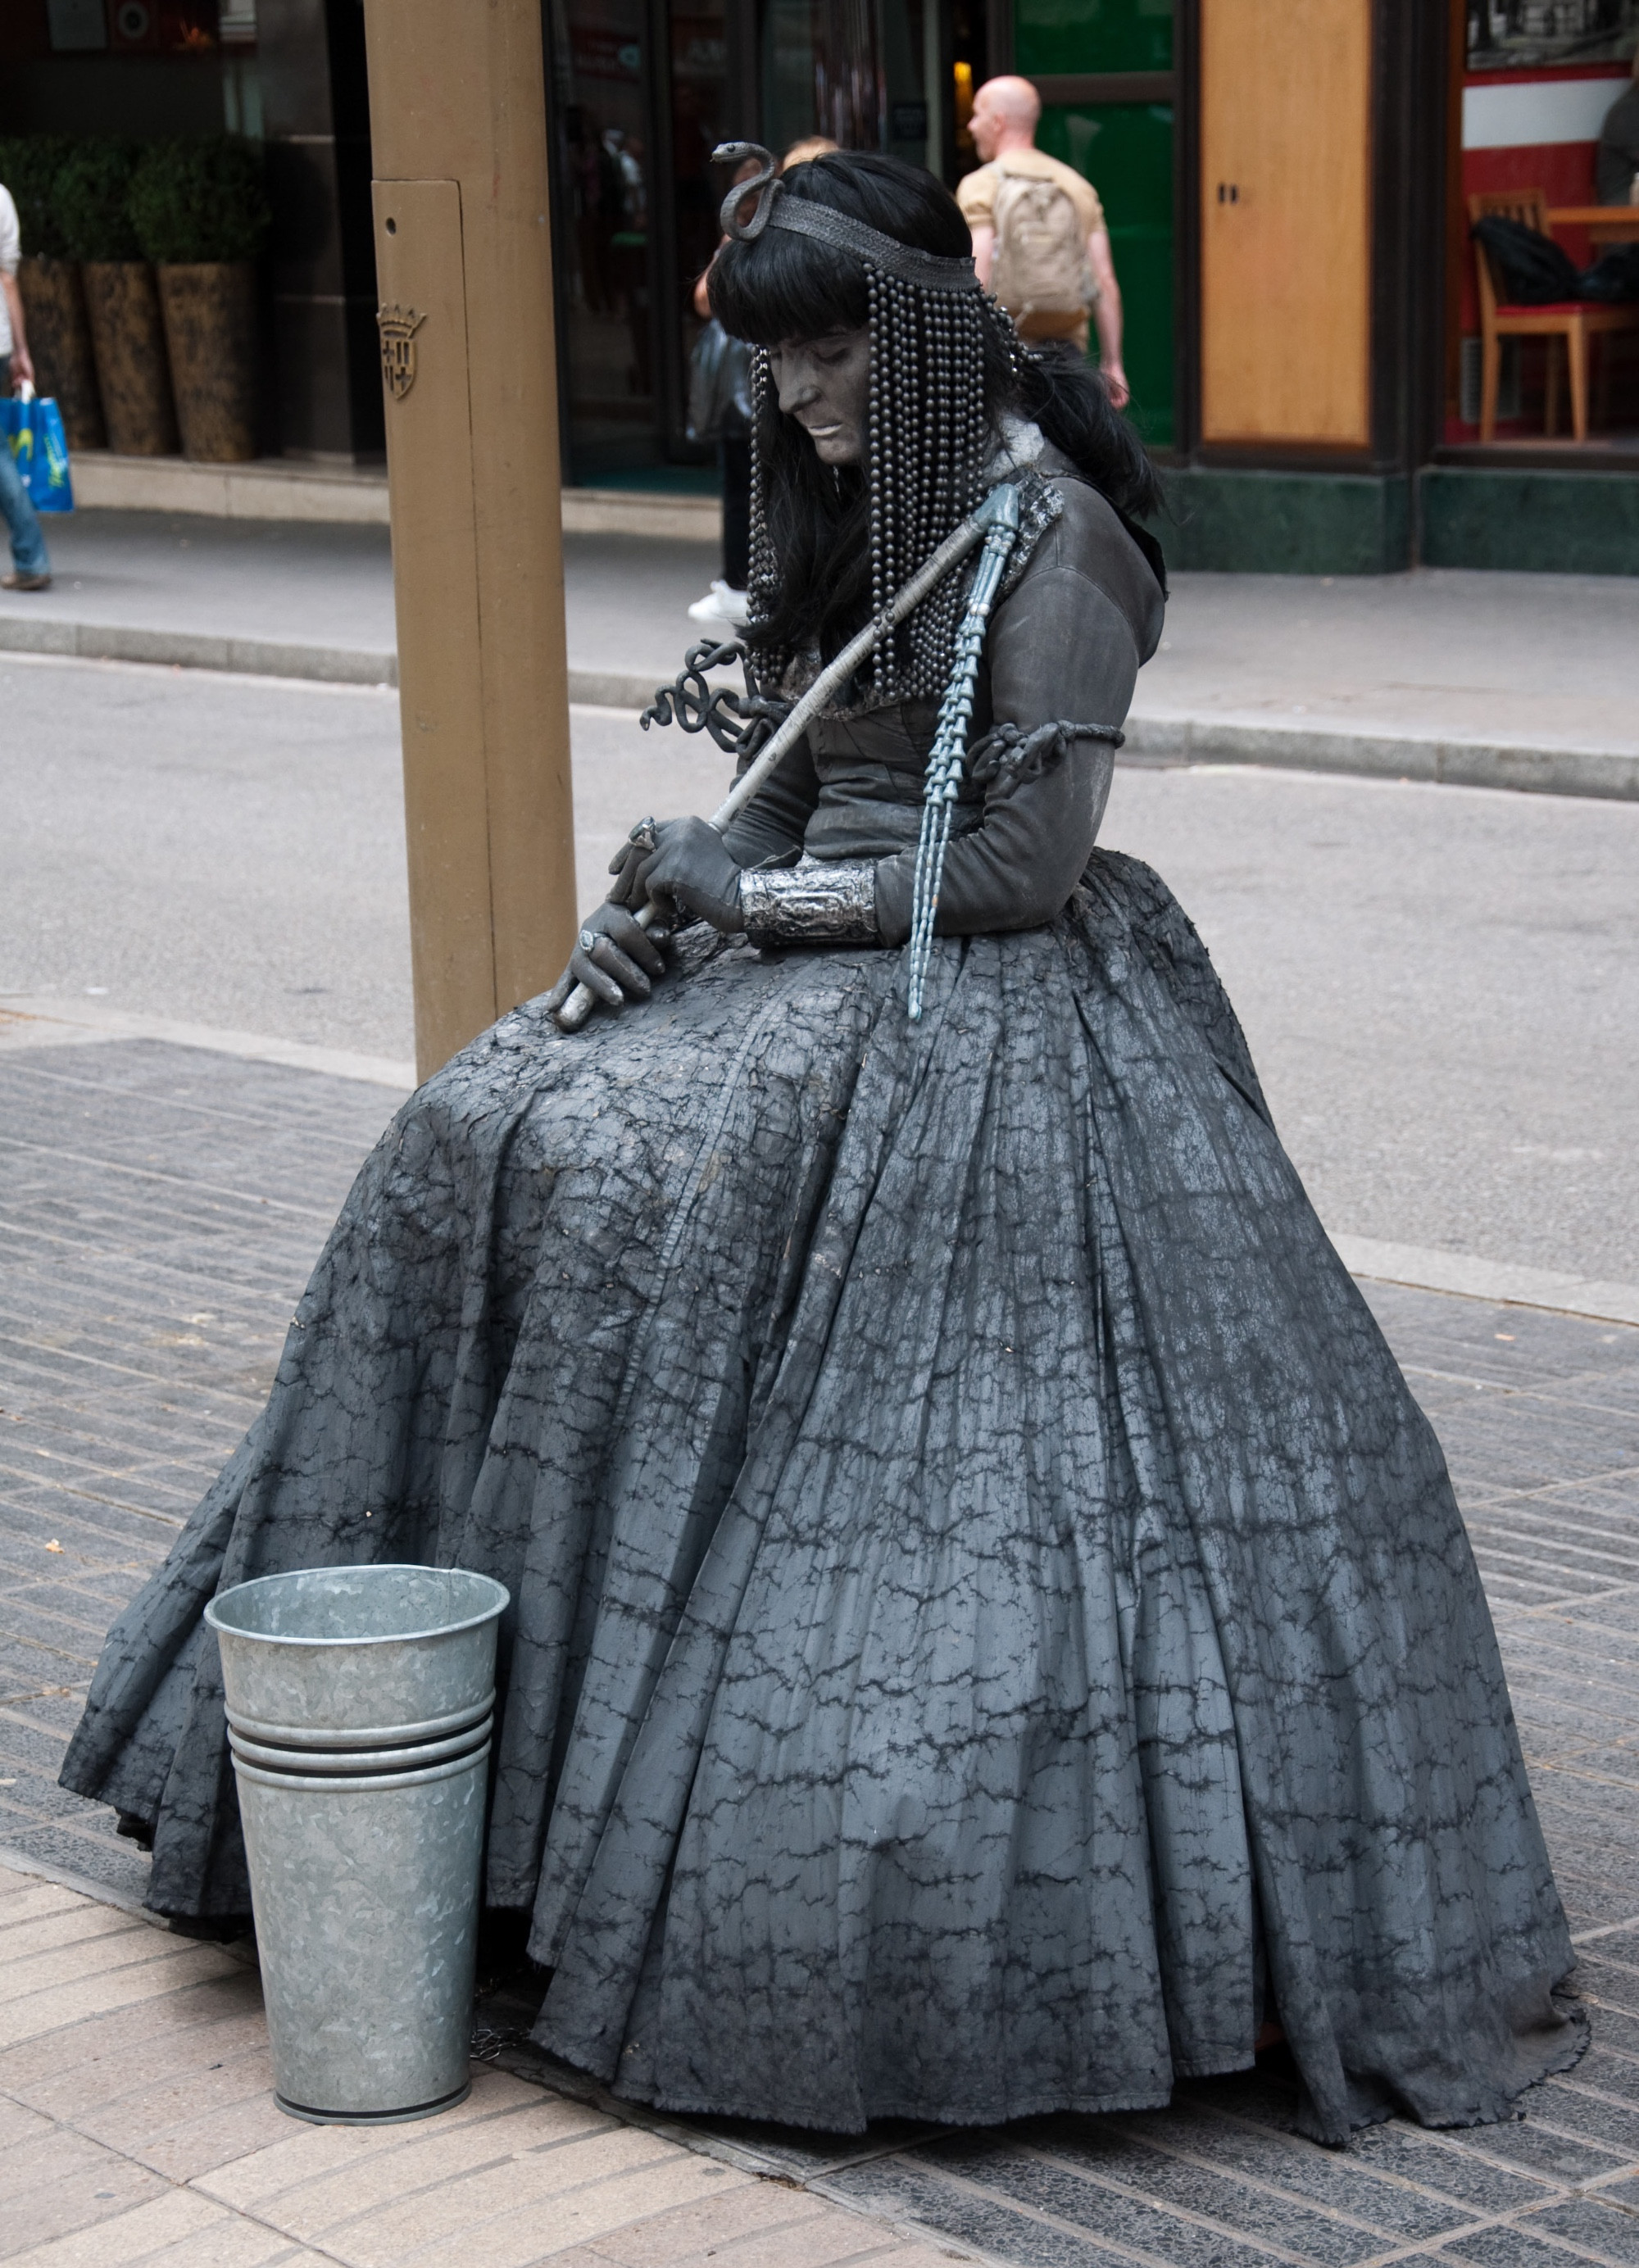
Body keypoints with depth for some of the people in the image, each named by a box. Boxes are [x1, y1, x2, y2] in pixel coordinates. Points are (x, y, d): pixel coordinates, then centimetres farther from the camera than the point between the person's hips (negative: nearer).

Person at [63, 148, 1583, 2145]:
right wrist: (671, 898, -3)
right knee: (494, 1141, -7)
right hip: (816, 973, 9)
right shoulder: (834, 506, 13)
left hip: (987, 1012, -8)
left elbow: (1024, 862, -16)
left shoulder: (1045, 534, -13)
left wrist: (759, 897, -12)